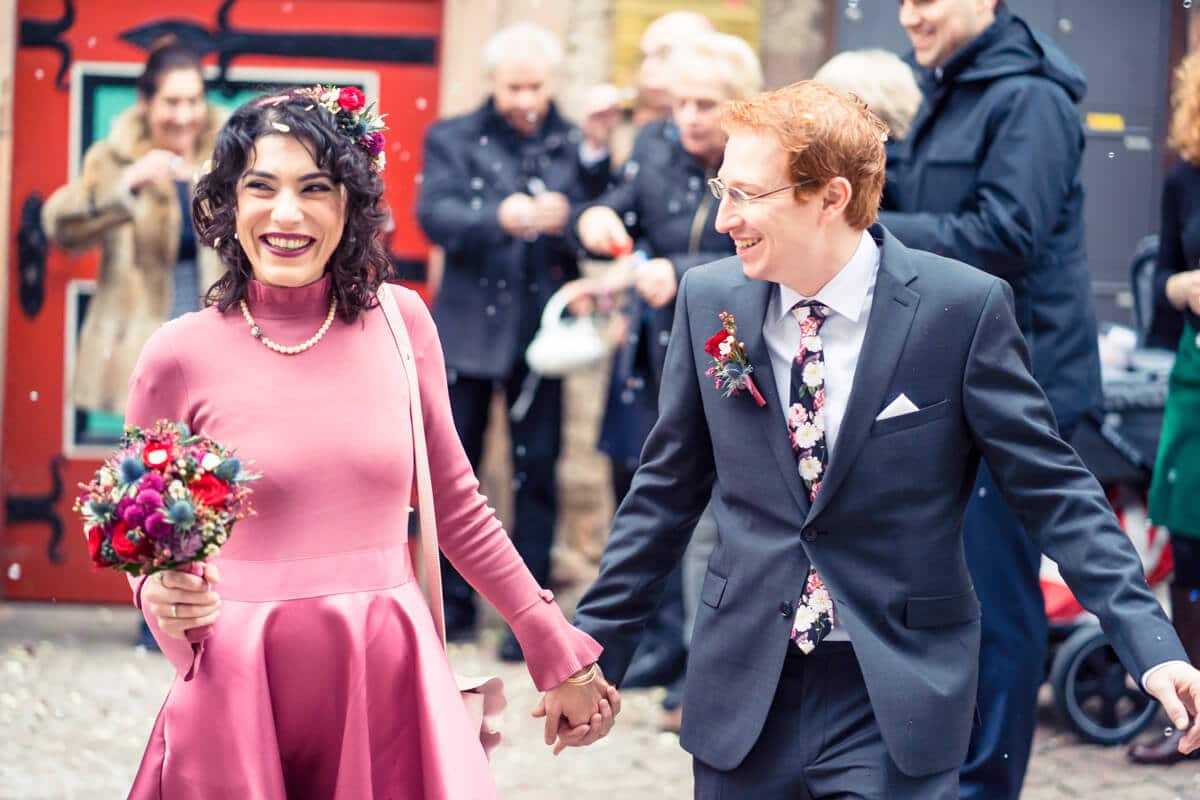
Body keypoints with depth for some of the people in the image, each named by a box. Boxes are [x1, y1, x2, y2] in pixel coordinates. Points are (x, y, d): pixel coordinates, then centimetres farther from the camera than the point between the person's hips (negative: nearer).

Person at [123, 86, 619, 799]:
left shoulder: (400, 321, 1)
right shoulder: (181, 357, -6)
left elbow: (456, 506, 11)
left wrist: (559, 652, 13)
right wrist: (166, 597, -17)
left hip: (391, 685, 2)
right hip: (242, 693, -2)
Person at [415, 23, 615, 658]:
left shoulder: (576, 146, 4)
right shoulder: (454, 140, 2)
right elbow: (435, 214, -14)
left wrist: (594, 157, -20)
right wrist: (500, 218, -32)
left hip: (541, 331, 0)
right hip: (469, 327, 0)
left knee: (536, 474, 2)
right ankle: (455, 601, 19)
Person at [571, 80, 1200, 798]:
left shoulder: (962, 308, -10)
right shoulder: (709, 300, 2)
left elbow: (1053, 490, -7)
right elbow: (667, 489, 10)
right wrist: (594, 650, 10)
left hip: (899, 701, -3)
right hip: (743, 700, 4)